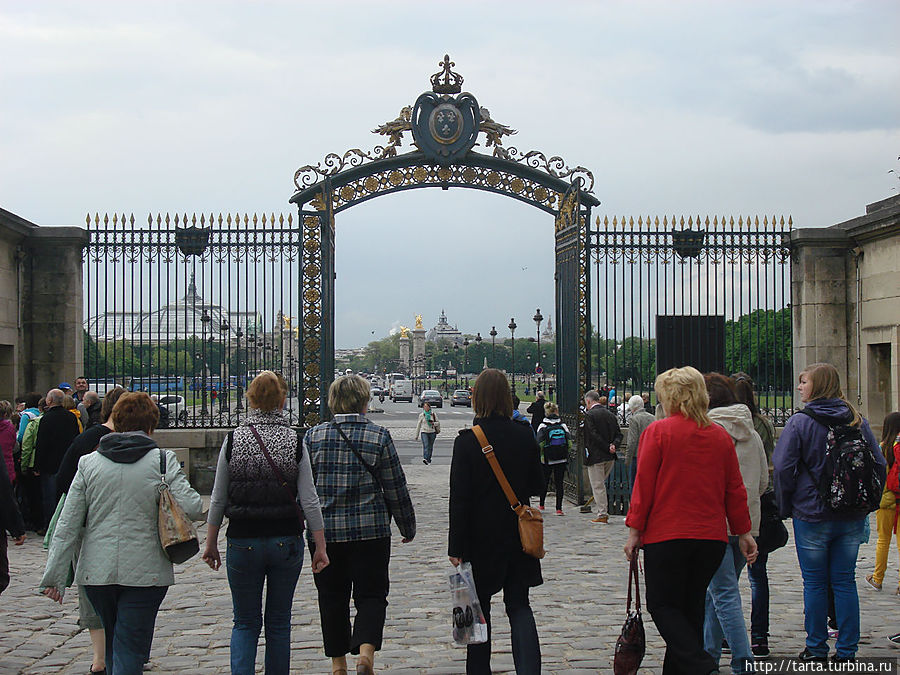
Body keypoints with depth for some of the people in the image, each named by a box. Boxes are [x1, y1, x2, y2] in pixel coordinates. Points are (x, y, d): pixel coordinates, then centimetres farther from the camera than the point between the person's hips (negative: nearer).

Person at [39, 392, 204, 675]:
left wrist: (55, 576, 5)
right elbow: (192, 508, -15)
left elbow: (67, 526, 1)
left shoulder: (89, 463, 3)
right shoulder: (162, 461, -6)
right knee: (129, 651, 0)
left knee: (113, 643, 22)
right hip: (145, 572, -3)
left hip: (96, 573, 3)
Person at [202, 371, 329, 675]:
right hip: (286, 541, 0)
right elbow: (309, 500, -6)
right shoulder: (295, 442, -5)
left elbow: (218, 499, 0)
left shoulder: (233, 440, -4)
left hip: (243, 543, 0)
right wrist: (320, 547, 0)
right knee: (279, 623, 14)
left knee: (245, 623, 10)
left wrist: (211, 543, 10)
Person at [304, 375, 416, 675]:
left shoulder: (313, 436, 0)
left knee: (332, 596, 12)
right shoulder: (379, 436, -4)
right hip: (370, 531, -2)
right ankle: (366, 650, -16)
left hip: (325, 531, 2)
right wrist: (407, 527, 12)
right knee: (371, 594, 4)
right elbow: (396, 489, 0)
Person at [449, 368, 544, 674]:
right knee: (519, 605, 9)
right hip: (518, 534, 3)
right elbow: (537, 486, 5)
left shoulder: (467, 441, -13)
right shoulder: (525, 436, -4)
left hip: (480, 537, -3)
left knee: (478, 607, 11)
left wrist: (456, 545, -8)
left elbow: (459, 497, -12)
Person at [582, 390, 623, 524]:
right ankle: (604, 511, 19)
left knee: (598, 485, -1)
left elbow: (593, 436, -18)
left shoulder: (588, 415, -11)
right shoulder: (611, 414, 11)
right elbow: (619, 434, 8)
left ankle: (602, 514, -1)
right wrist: (613, 445, -6)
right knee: (601, 483, 19)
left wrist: (607, 447, -15)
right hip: (610, 457, 7)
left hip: (596, 456, -7)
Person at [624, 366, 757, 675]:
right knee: (691, 608, 14)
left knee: (662, 606, 3)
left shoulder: (658, 431, -7)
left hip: (666, 535, -5)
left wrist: (634, 530, -3)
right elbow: (735, 489, 10)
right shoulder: (721, 435, 6)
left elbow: (643, 485, -9)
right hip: (712, 536, 5)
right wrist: (743, 532, 18)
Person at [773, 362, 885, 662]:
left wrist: (786, 507, 1)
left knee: (815, 583, 6)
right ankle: (846, 651, 11)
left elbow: (783, 468, -11)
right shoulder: (858, 422, 3)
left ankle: (816, 650, 12)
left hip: (812, 515, -4)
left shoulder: (800, 423, -10)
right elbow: (879, 465, 5)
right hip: (852, 518, 4)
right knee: (845, 581, 9)